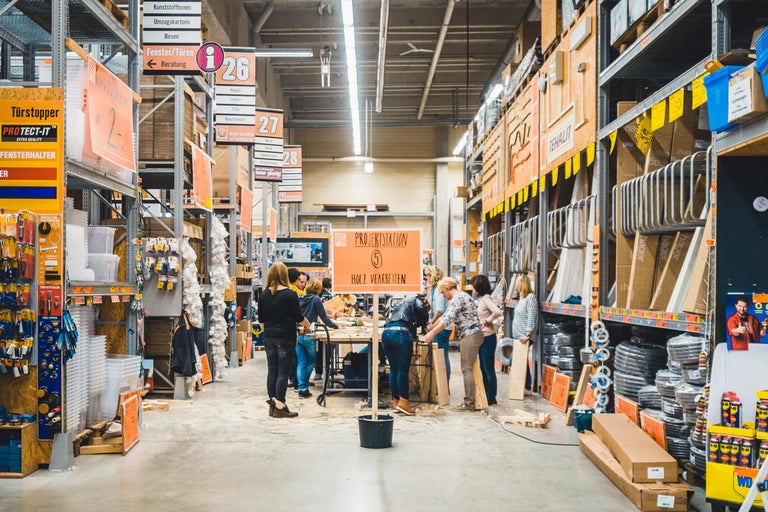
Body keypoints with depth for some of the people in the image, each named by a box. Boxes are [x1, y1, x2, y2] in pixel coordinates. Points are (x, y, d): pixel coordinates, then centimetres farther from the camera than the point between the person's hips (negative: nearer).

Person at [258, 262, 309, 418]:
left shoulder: (264, 295, 3)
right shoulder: (290, 294, -11)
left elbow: (261, 319, 10)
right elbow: (298, 317, -6)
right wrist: (307, 324, 14)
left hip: (269, 337, 5)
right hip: (286, 337, -5)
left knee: (272, 371, 11)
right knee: (283, 372, -1)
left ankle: (272, 404, 15)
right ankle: (280, 407, -1)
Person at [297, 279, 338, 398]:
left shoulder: (299, 299, 9)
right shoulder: (316, 299, -6)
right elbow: (324, 318, -4)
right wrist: (335, 326, 8)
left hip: (298, 335, 5)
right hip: (309, 335, -5)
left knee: (301, 363, 6)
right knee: (310, 361, 12)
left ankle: (302, 389, 2)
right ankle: (304, 387, 16)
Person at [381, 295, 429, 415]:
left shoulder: (403, 303, 36)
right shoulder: (416, 301, 14)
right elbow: (422, 309, -5)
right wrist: (423, 323, 11)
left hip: (386, 333, 8)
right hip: (400, 334, -8)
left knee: (393, 370, 12)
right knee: (403, 369, -3)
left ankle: (395, 401, 16)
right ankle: (403, 401, -3)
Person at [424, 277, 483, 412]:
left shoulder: (457, 298, -12)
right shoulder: (461, 296, 21)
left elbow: (447, 319, -21)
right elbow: (444, 316, 25)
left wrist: (432, 333, -17)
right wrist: (430, 329, 25)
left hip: (470, 335, -10)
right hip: (471, 335, 10)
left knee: (466, 369, -7)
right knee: (467, 369, 10)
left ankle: (469, 403, -6)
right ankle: (470, 400, 12)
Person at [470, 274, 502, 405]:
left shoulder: (486, 299, -16)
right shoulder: (481, 299, 11)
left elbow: (498, 312, -31)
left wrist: (487, 321, -18)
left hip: (488, 337, -10)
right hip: (482, 337, 10)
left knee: (489, 369, -2)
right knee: (483, 368, 15)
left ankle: (491, 398, 6)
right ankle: (485, 395, 23)